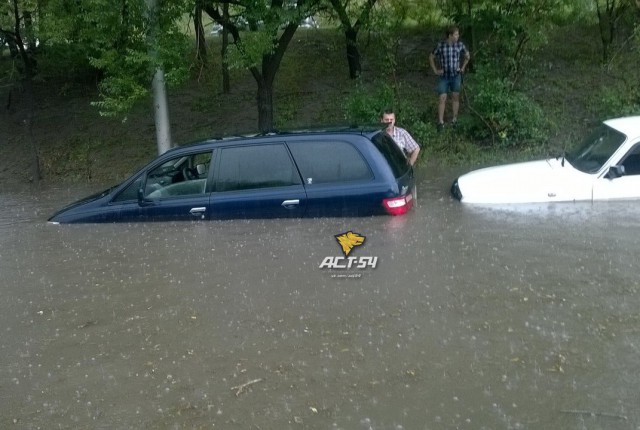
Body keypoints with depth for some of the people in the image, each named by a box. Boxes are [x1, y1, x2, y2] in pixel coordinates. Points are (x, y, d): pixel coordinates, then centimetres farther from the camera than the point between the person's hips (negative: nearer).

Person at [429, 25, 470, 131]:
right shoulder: (440, 46, -11)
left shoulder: (460, 45, -6)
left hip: (456, 76, 2)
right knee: (442, 99, -3)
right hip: (443, 77, -2)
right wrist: (435, 70, 0)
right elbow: (431, 57, 4)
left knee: (455, 98, 9)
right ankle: (441, 122, 5)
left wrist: (462, 68, 7)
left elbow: (467, 56, 12)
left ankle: (454, 120, 21)